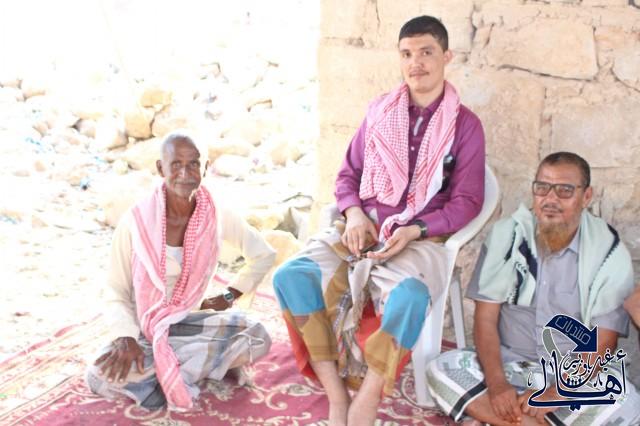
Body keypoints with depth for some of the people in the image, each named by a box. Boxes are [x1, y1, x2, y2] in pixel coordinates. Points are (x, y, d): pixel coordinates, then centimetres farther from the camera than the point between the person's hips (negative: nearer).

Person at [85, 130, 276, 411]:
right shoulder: (134, 222, -16)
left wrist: (229, 296, 1)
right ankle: (206, 364, -14)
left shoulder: (217, 217, -10)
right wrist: (125, 339, -24)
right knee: (100, 378, -32)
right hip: (143, 329, -1)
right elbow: (116, 294, -7)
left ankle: (169, 378, -13)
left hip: (189, 322, 1)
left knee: (258, 338, -27)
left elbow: (264, 255, 7)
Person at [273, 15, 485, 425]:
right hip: (361, 226, 3)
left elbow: (467, 201, -1)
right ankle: (336, 392, -17)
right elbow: (349, 173, 14)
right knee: (290, 276, -22)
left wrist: (415, 231, -16)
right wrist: (354, 213, -8)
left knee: (408, 298, -38)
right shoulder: (379, 110, 11)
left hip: (420, 237, -3)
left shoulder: (466, 125, 2)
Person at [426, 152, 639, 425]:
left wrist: (554, 394, -23)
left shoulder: (610, 254, -8)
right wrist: (496, 382, -21)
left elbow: (601, 345, -9)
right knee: (440, 370, -25)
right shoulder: (506, 235, -5)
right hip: (508, 365, 2)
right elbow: (485, 318, -5)